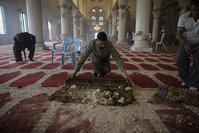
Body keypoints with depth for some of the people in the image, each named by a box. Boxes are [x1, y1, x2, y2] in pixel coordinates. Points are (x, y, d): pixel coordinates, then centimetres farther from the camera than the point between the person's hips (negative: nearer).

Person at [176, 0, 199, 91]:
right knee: (180, 59, -19)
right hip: (185, 43, 1)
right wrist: (185, 45, -29)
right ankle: (185, 79, 1)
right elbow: (179, 33, -13)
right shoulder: (184, 17, -9)